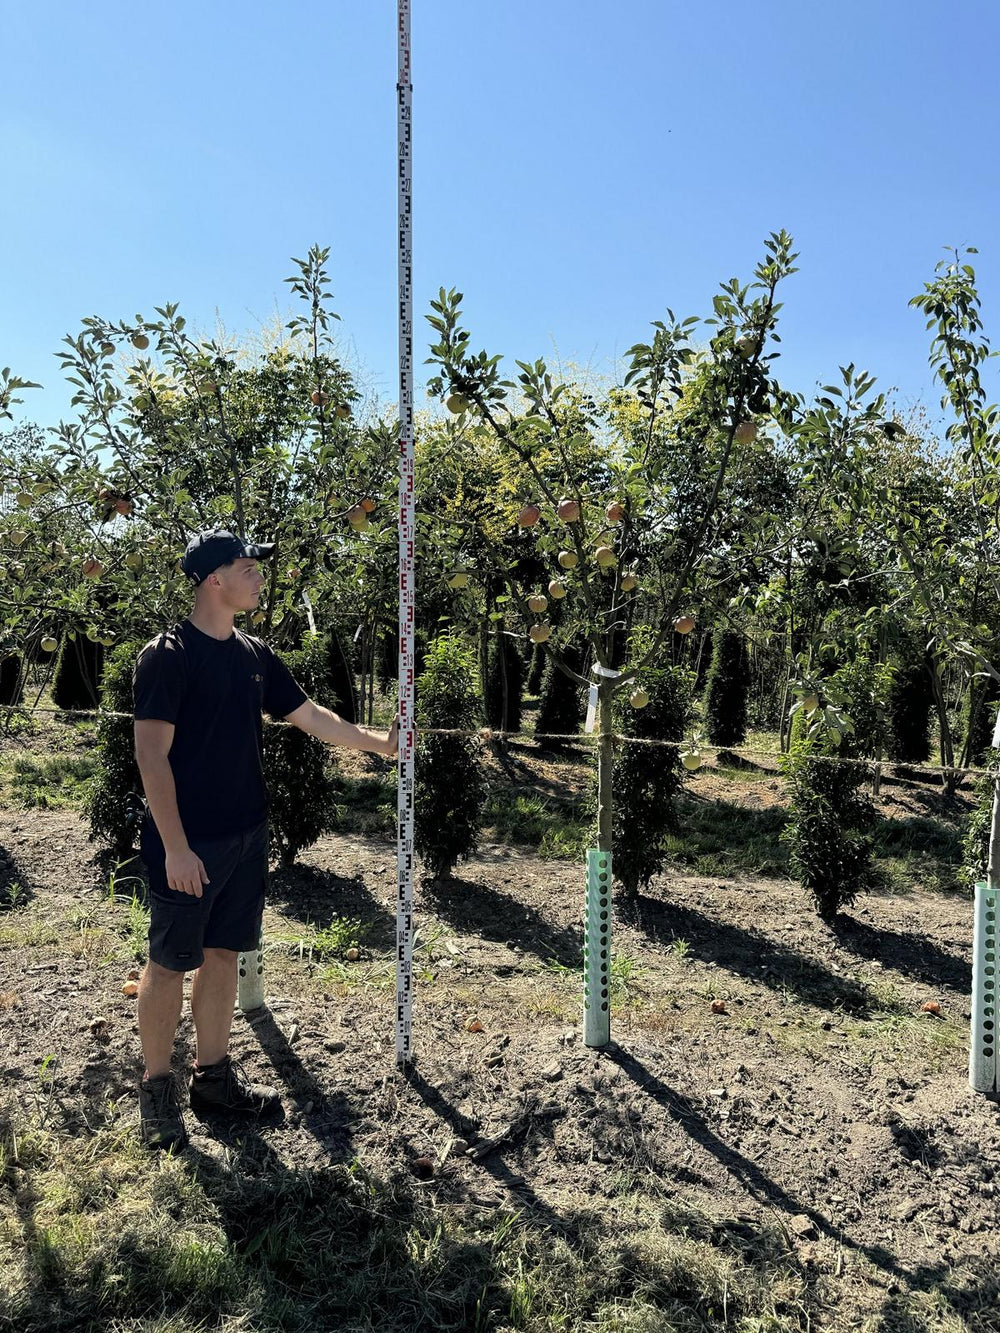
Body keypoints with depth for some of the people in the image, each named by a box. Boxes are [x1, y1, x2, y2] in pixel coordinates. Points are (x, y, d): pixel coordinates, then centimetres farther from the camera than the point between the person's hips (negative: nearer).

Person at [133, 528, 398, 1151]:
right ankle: (157, 1089, 23)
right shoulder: (168, 655, -14)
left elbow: (309, 715, 16)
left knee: (223, 953, 15)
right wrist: (175, 846, -19)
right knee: (169, 961, 5)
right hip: (188, 843, -7)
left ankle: (214, 1074, 30)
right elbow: (151, 754, -17)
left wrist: (381, 743, 13)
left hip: (246, 835, 7)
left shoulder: (254, 654, 8)